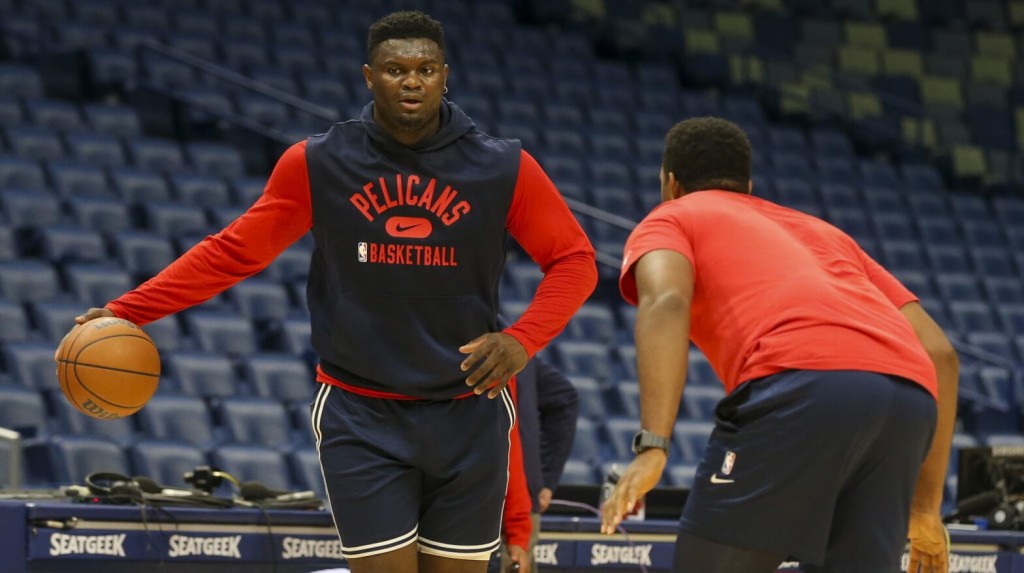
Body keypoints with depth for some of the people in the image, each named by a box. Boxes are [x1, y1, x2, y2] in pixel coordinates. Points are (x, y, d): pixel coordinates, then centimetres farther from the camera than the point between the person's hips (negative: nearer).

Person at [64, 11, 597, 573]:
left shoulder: (504, 169, -3)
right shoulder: (316, 164, -2)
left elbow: (575, 259, 2)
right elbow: (232, 252, 4)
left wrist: (522, 339, -15)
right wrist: (125, 311, -3)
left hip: (467, 416, 1)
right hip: (361, 416, -1)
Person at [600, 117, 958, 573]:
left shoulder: (669, 220, 24)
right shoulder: (821, 231, 39)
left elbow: (666, 302, -2)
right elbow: (939, 352, 31)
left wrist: (651, 447, -13)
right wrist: (926, 508, 32)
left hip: (802, 385, -5)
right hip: (913, 394, 5)